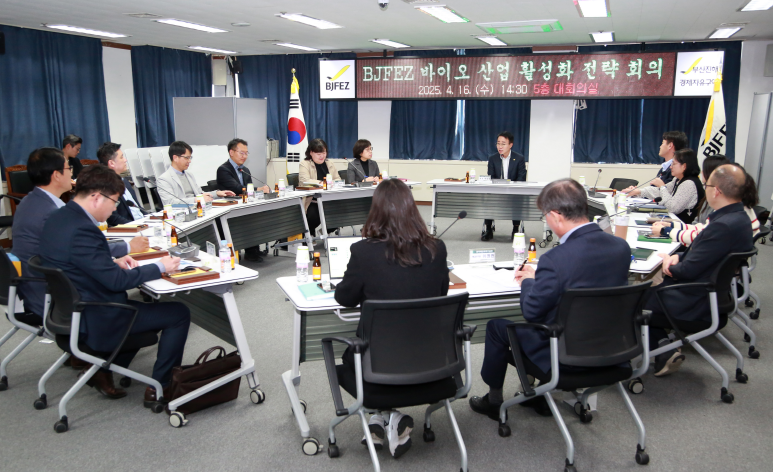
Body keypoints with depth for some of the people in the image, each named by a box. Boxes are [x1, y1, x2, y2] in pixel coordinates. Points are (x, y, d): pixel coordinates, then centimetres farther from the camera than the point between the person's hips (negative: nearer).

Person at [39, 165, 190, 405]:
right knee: (179, 313, -2)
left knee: (141, 303, 30)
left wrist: (114, 262, 4)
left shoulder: (60, 217, 3)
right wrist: (160, 266, -13)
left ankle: (105, 369, 25)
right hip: (93, 320, -10)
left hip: (70, 311, 10)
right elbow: (115, 281, -24)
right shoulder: (81, 230, -27)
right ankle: (159, 387, 6)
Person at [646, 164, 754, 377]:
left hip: (697, 308, -10)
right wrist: (678, 257, -4)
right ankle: (661, 346, 14)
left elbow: (687, 271, -23)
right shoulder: (738, 216, 3)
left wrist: (669, 263, -2)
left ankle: (663, 351, 9)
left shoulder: (723, 226, -29)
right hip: (713, 295, 10)